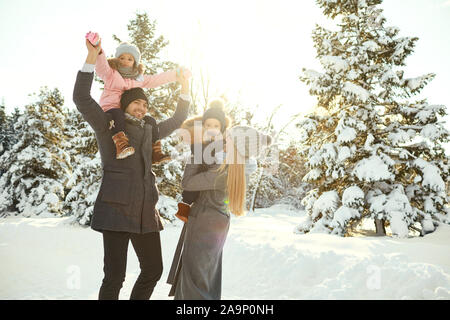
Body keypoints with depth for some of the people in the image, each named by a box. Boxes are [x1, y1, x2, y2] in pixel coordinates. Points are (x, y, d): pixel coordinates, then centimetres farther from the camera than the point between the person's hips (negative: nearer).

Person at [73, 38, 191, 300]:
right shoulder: (107, 124, 5)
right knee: (115, 276, -8)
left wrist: (185, 89, 20)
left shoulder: (149, 129, 20)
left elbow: (177, 121, 29)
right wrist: (91, 59, -13)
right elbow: (82, 98, -7)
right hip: (116, 209, -6)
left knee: (153, 269, 10)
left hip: (145, 211, 7)